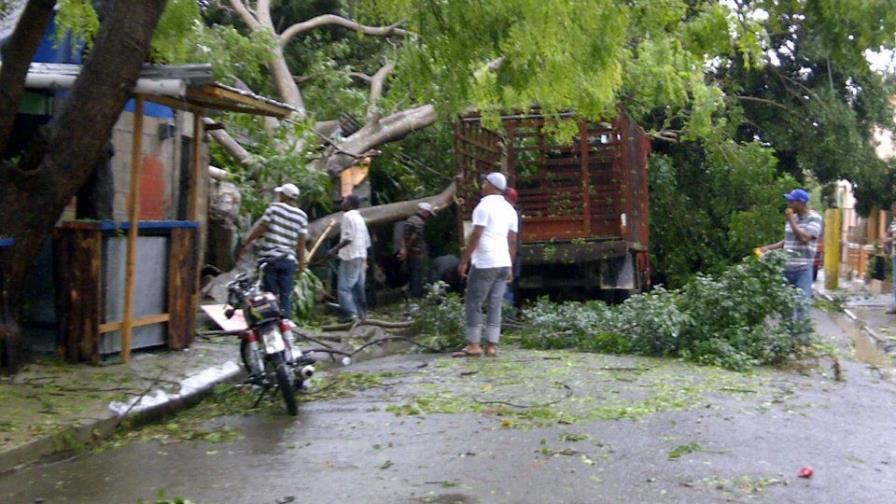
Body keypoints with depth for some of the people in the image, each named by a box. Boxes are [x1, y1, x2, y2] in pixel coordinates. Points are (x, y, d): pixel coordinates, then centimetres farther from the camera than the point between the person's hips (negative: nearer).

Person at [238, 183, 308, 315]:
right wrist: (301, 263, 13)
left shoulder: (275, 207, -2)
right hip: (289, 260, 3)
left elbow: (259, 229, -5)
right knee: (285, 297, 6)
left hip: (270, 258, -3)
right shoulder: (302, 216, 8)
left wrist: (244, 245, 2)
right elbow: (301, 242, 6)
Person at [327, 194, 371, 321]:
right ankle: (362, 315, 14)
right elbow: (367, 240, 19)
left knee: (344, 287, -12)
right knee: (358, 288, 12)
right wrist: (365, 261, 24)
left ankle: (351, 314, -23)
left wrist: (335, 249, -15)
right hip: (361, 256, 9)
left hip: (350, 257, -9)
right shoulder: (359, 218, 19)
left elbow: (349, 238, -18)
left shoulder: (348, 216, -8)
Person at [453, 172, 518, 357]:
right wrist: (510, 267, 18)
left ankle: (473, 346, -2)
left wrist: (464, 261, -9)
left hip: (484, 263, -7)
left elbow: (476, 236, -13)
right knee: (495, 306, 7)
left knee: (473, 304, -1)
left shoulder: (484, 205, -8)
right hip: (503, 263, 7)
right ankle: (491, 346, 5)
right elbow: (512, 241, 14)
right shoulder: (509, 209, 14)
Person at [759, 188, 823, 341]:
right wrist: (769, 247, 11)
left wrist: (791, 220, -12)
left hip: (803, 268, -7)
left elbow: (804, 238, -21)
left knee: (802, 302, -6)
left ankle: (801, 333, 0)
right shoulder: (793, 217, 12)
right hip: (787, 267, 7)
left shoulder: (814, 218, -7)